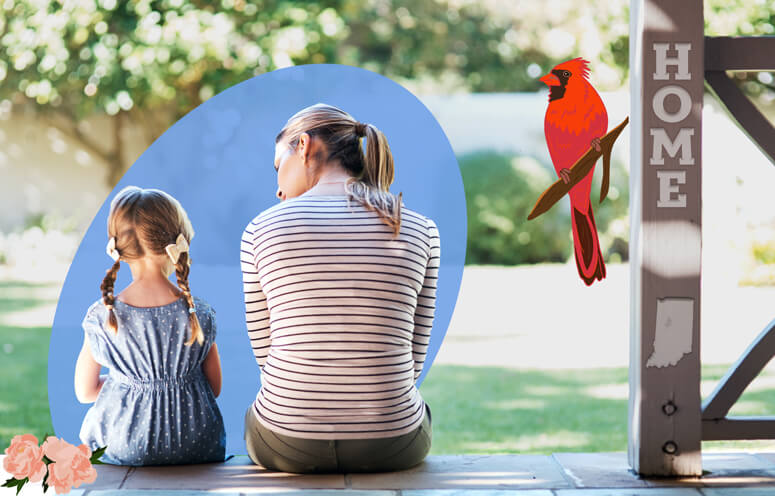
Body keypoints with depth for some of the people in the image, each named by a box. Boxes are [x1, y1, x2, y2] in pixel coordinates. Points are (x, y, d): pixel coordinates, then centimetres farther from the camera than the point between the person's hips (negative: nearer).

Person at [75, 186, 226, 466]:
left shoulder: (101, 317, -12)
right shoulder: (200, 315, -12)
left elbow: (84, 392, 0)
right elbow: (214, 388, 0)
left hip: (122, 450, 0)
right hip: (196, 449, 1)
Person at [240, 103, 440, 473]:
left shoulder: (261, 230, -5)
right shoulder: (420, 231, -2)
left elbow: (266, 351, 2)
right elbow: (411, 361, 3)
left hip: (287, 445, 0)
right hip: (390, 448, 1)